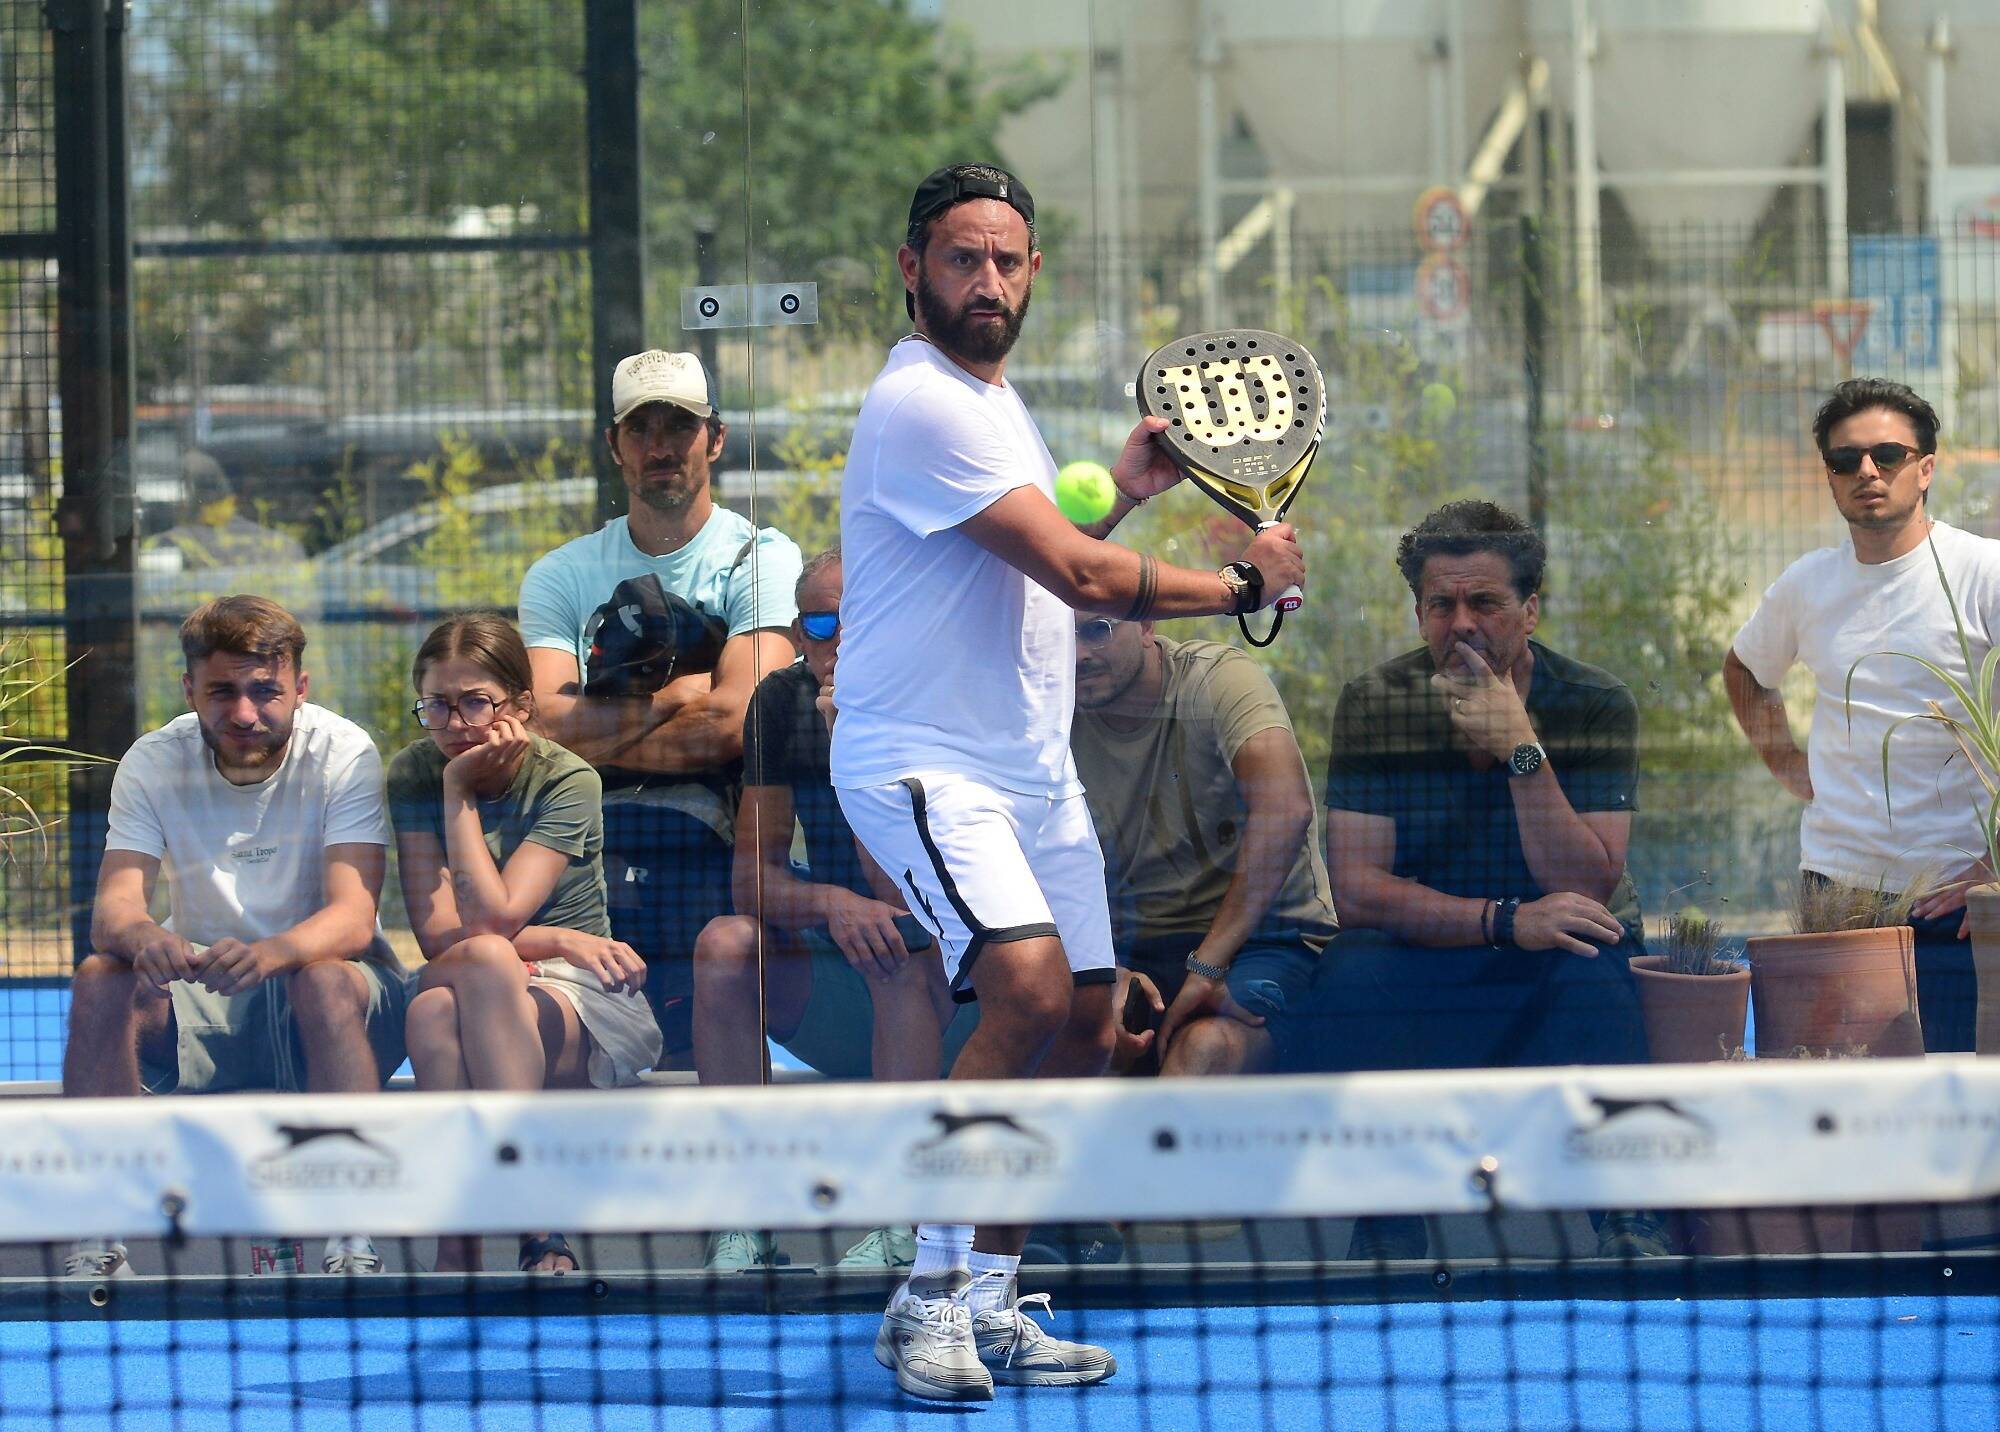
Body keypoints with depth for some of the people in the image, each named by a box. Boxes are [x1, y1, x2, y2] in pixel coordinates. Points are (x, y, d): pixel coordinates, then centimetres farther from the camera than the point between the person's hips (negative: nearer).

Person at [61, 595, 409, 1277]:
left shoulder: (342, 754, -14)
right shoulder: (153, 764, -7)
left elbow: (353, 916, -26)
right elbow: (113, 905, -18)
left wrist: (271, 953, -49)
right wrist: (143, 936, -45)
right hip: (201, 997, 2)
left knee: (328, 982, -35)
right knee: (100, 980, -26)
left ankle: (350, 1239, -33)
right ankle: (97, 1235, -23)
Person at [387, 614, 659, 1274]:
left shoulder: (566, 781, -8)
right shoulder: (413, 774, 2)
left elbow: (490, 920, -20)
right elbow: (437, 931, -6)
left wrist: (461, 792, -15)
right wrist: (561, 940, -14)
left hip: (580, 1001, -2)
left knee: (481, 963, -37)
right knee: (433, 1010, -35)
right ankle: (456, 1247, -37)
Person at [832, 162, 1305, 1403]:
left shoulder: (992, 398, 16)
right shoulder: (924, 405, -17)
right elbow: (1079, 579, -20)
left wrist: (1121, 489, 14)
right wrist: (1244, 584, -10)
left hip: (1035, 771, 10)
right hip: (925, 763, -10)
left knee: (1081, 1030, 8)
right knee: (1029, 985, -27)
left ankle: (989, 1304, 15)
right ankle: (934, 1292, -21)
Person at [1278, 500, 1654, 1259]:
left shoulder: (1596, 705, -6)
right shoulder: (1378, 703, -4)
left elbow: (1585, 890, -15)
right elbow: (1357, 890, -13)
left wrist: (1521, 749, -25)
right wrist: (1507, 920, -26)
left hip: (1555, 955, 0)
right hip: (1418, 953, 1)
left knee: (1595, 986, -35)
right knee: (1349, 986, -32)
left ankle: (1627, 1225, -18)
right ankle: (1385, 1231, -15)